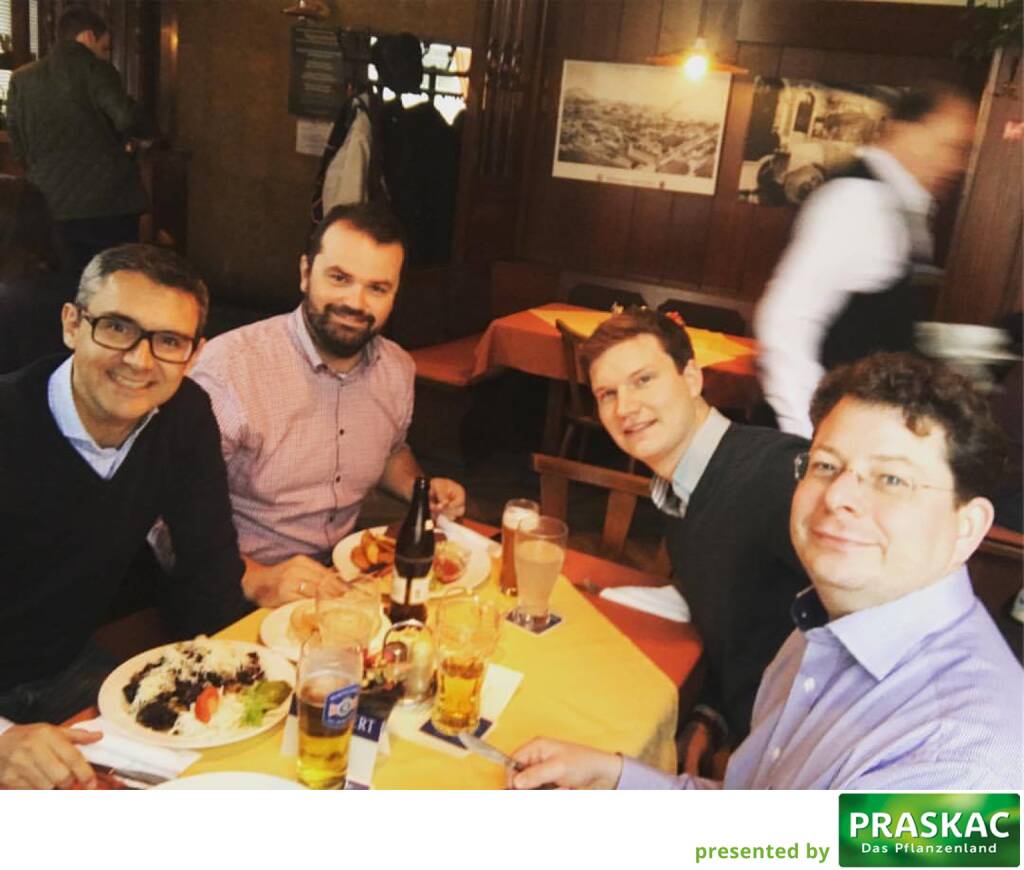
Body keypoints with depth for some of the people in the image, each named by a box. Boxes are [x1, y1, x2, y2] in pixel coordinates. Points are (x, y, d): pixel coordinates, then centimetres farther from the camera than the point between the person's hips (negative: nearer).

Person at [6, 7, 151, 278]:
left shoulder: (21, 78, 11)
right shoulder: (94, 69, -4)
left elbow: (16, 144, 11)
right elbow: (127, 119, -16)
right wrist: (147, 133, 4)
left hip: (53, 204, 5)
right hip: (107, 200, -5)